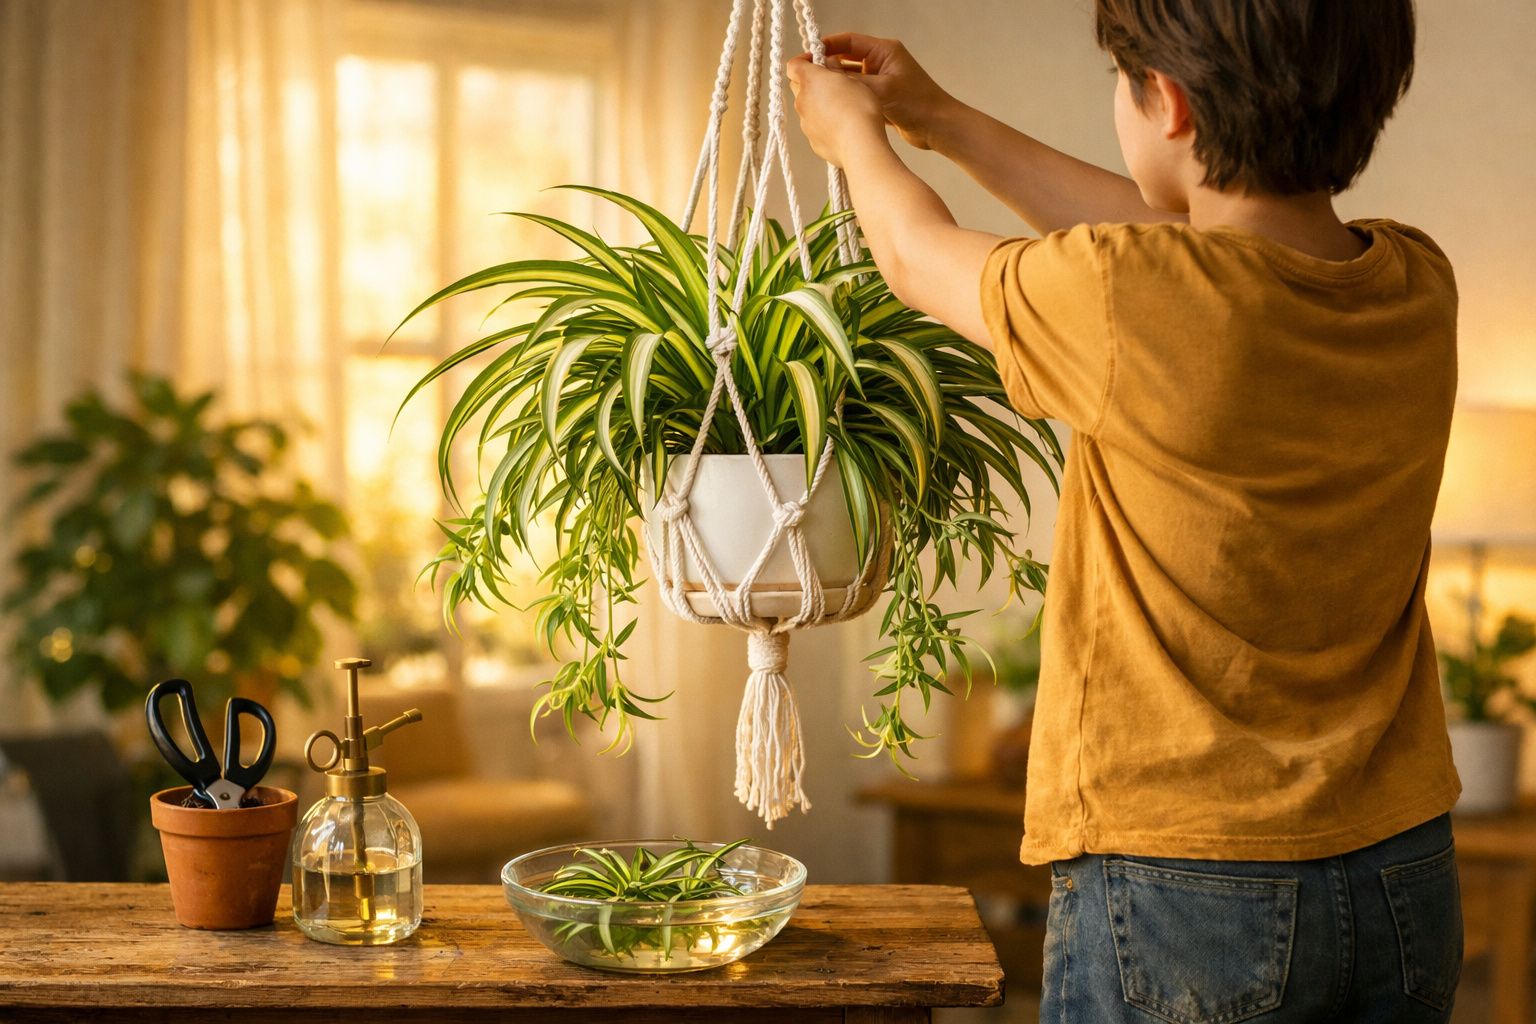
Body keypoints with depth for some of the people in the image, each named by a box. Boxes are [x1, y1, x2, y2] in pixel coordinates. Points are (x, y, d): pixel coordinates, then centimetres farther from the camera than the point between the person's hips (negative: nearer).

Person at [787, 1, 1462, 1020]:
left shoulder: (1127, 304, -20)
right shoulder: (1417, 287, -2)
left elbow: (920, 256, 1)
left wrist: (852, 131, 23)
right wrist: (940, 120, 25)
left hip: (1183, 892, -6)